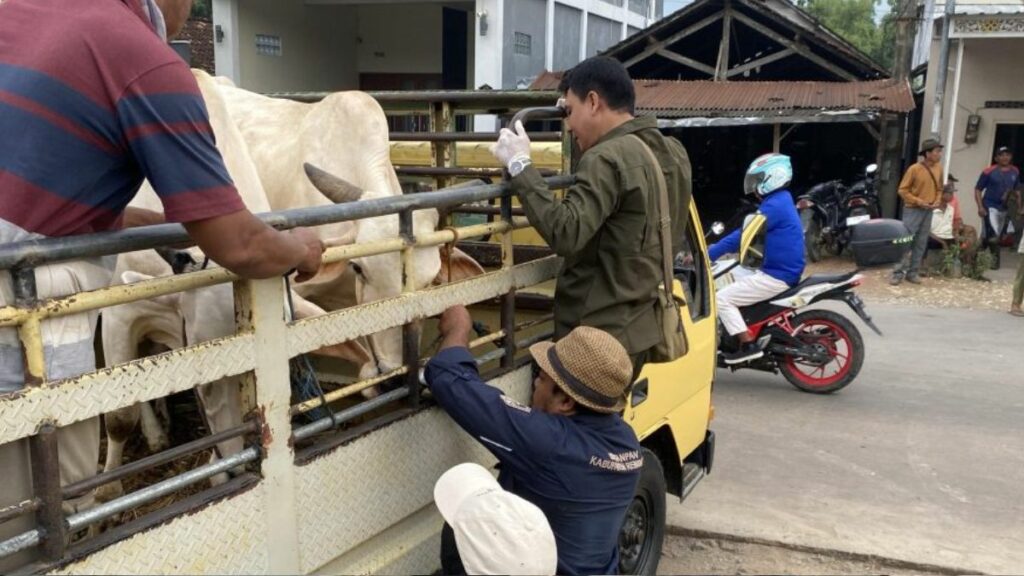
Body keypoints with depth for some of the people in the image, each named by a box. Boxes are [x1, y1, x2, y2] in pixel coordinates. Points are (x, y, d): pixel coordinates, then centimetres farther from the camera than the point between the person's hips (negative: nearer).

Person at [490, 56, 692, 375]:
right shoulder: (674, 153, 9)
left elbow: (565, 234, -30)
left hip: (597, 337, -10)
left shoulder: (607, 159, -19)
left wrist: (520, 166, -23)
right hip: (639, 328, 10)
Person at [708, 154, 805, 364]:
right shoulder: (781, 200, 15)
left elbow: (742, 236, -21)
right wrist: (715, 248, 20)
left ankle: (748, 345, -14)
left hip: (776, 276, -11)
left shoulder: (773, 206, -18)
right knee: (731, 281, 23)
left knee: (722, 298, -12)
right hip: (783, 271, 11)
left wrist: (705, 255, -18)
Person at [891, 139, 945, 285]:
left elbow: (939, 189, 17)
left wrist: (937, 201, -1)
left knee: (921, 244, 8)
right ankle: (898, 273, -5)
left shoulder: (938, 168, 5)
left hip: (928, 211, 6)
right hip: (913, 210, -6)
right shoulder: (914, 169, -12)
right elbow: (903, 190, -9)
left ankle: (913, 272, 15)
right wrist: (918, 202, -15)